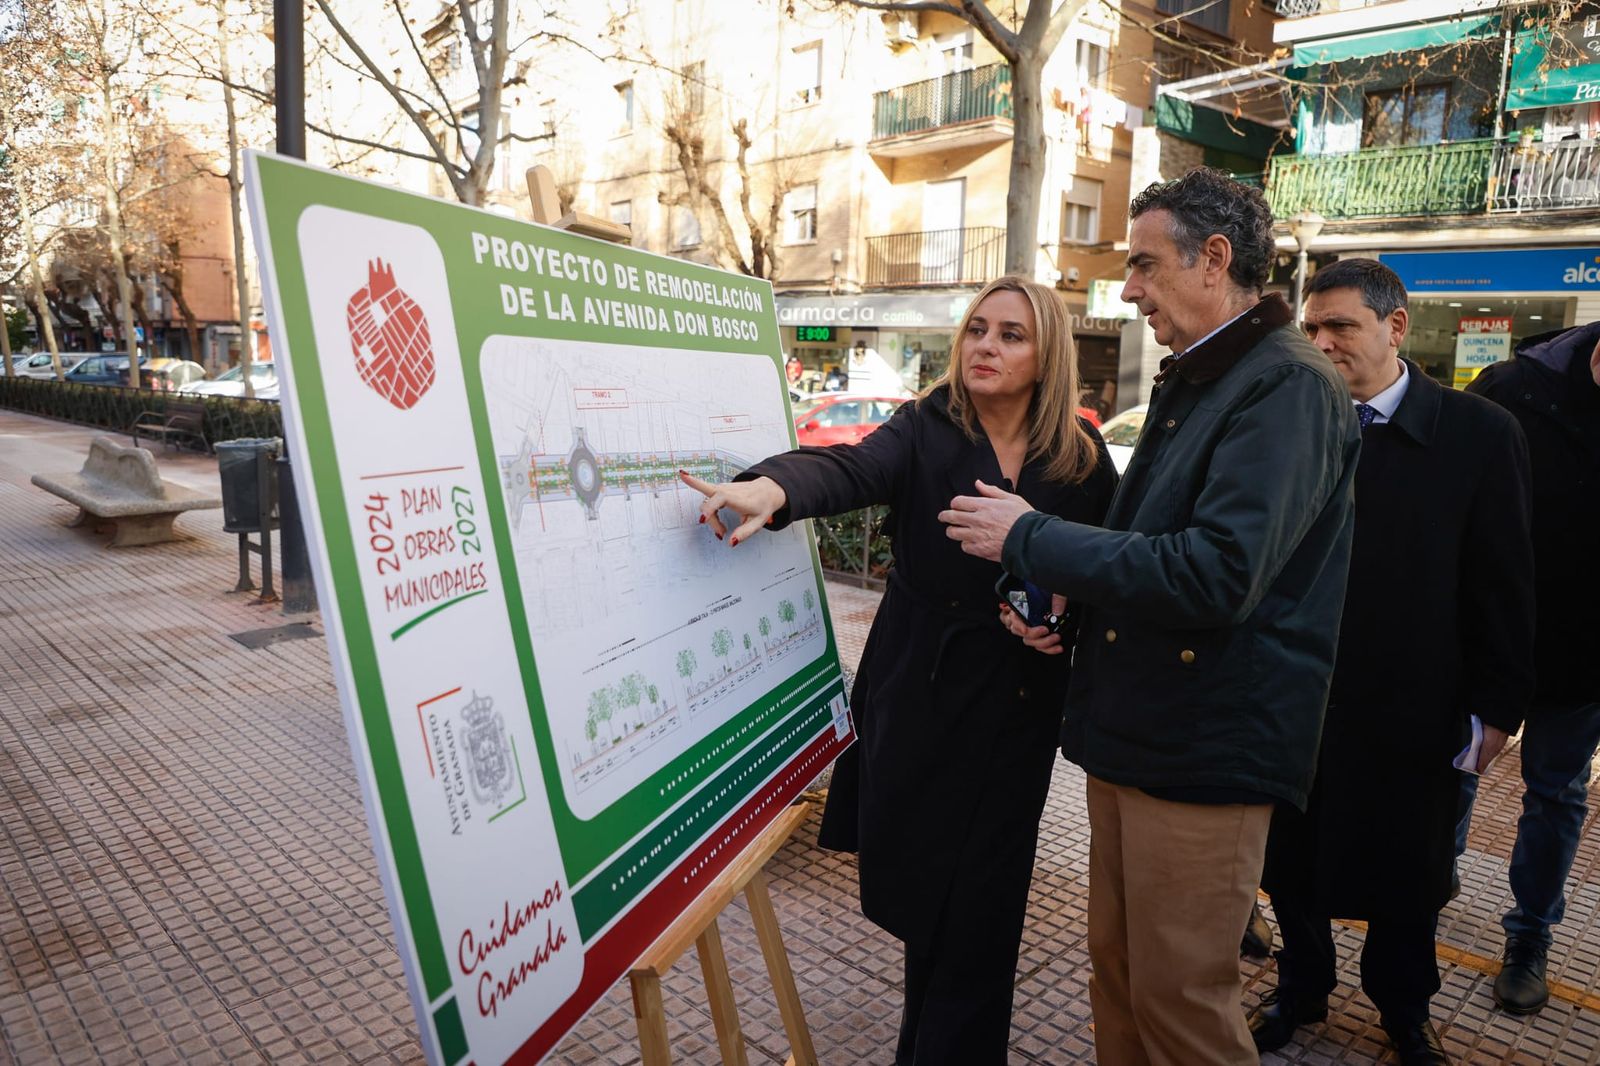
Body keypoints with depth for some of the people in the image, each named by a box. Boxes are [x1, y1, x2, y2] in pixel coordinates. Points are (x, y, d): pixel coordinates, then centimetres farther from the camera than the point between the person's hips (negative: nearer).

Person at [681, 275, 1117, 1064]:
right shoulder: (926, 429, -4)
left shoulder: (1083, 460, 0)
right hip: (916, 694, 0)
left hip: (1015, 708, 0)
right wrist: (774, 485, -43)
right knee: (920, 887, 14)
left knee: (977, 906, 4)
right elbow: (852, 470, -23)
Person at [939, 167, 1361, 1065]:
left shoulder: (1289, 387, -17)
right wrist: (1062, 585, 4)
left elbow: (1216, 574, -28)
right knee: (1119, 971, 20)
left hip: (1207, 749, -9)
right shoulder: (1189, 381, 15)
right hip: (1133, 730, 9)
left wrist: (1029, 538, -20)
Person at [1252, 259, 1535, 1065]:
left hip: (1414, 711, -1)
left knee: (1407, 875, 17)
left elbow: (1503, 585, -3)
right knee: (1292, 859, 16)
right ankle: (1301, 985, 40)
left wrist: (1498, 706, -3)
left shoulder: (1480, 433, -6)